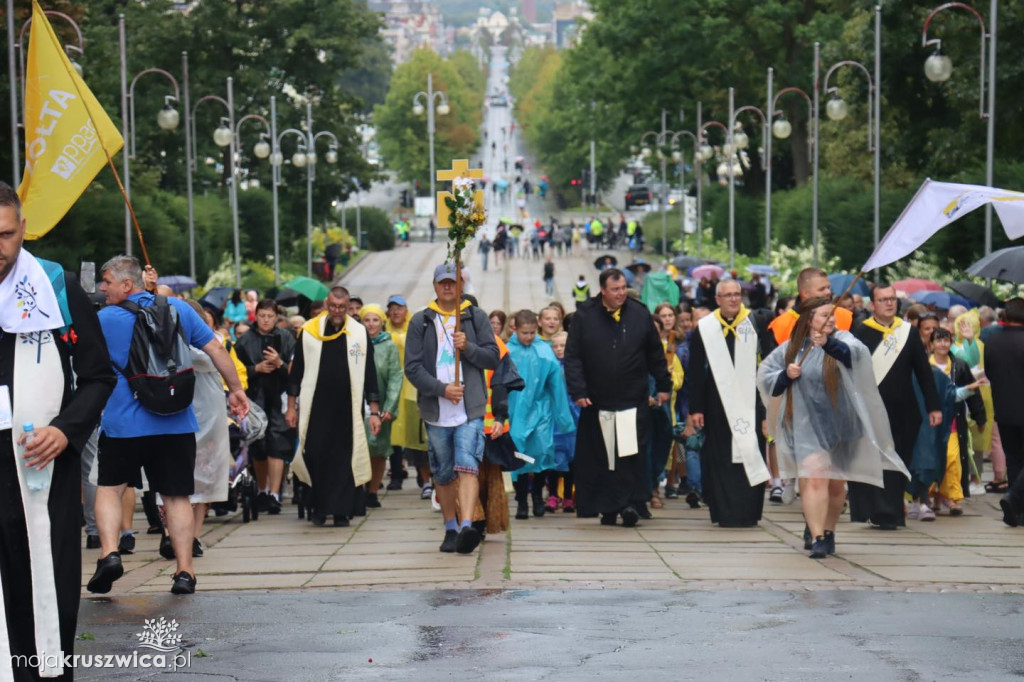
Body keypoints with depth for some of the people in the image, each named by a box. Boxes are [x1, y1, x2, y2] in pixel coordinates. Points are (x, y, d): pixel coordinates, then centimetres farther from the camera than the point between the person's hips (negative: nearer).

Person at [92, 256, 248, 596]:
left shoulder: (104, 319, -3)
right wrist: (236, 389, 12)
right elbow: (215, 348, 5)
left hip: (123, 423, -2)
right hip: (176, 423, 2)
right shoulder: (179, 309, 4)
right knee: (177, 497, 8)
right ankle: (185, 571, 3)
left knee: (109, 488, 12)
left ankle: (109, 553, -7)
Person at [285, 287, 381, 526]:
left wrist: (374, 411, 2)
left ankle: (341, 511, 6)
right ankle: (319, 508, 11)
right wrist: (291, 406, 6)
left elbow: (369, 374, 6)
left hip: (348, 408, 0)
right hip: (316, 408, 0)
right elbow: (296, 370, 9)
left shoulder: (359, 333, 4)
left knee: (345, 459, -1)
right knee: (316, 457, -2)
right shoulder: (309, 331, 3)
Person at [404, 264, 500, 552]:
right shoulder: (421, 321, 7)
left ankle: (467, 526, -28)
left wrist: (467, 347, -13)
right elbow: (413, 367, 1)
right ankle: (451, 529, 22)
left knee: (468, 467, -17)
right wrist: (442, 388, -13)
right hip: (436, 410, 2)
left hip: (470, 409, -2)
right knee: (443, 474, 9)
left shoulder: (476, 317, 8)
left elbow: (492, 358, 5)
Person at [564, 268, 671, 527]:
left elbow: (655, 354, 12)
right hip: (597, 403, 0)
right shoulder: (584, 317, -1)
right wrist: (578, 391, -9)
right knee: (602, 457, 5)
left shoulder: (640, 315, 3)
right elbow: (572, 357, -1)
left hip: (633, 401, 0)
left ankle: (631, 503, -4)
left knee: (632, 455, -9)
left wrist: (663, 386, 12)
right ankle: (608, 508, 13)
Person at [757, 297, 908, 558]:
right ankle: (817, 539, -19)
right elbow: (765, 379, 9)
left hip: (840, 425, 1)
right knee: (814, 479, -17)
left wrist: (828, 344, -46)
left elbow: (853, 353, -27)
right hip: (807, 426, -1)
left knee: (836, 485, 13)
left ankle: (829, 532, 34)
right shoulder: (790, 349, 3)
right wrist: (786, 375, -12)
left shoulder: (841, 340, -3)